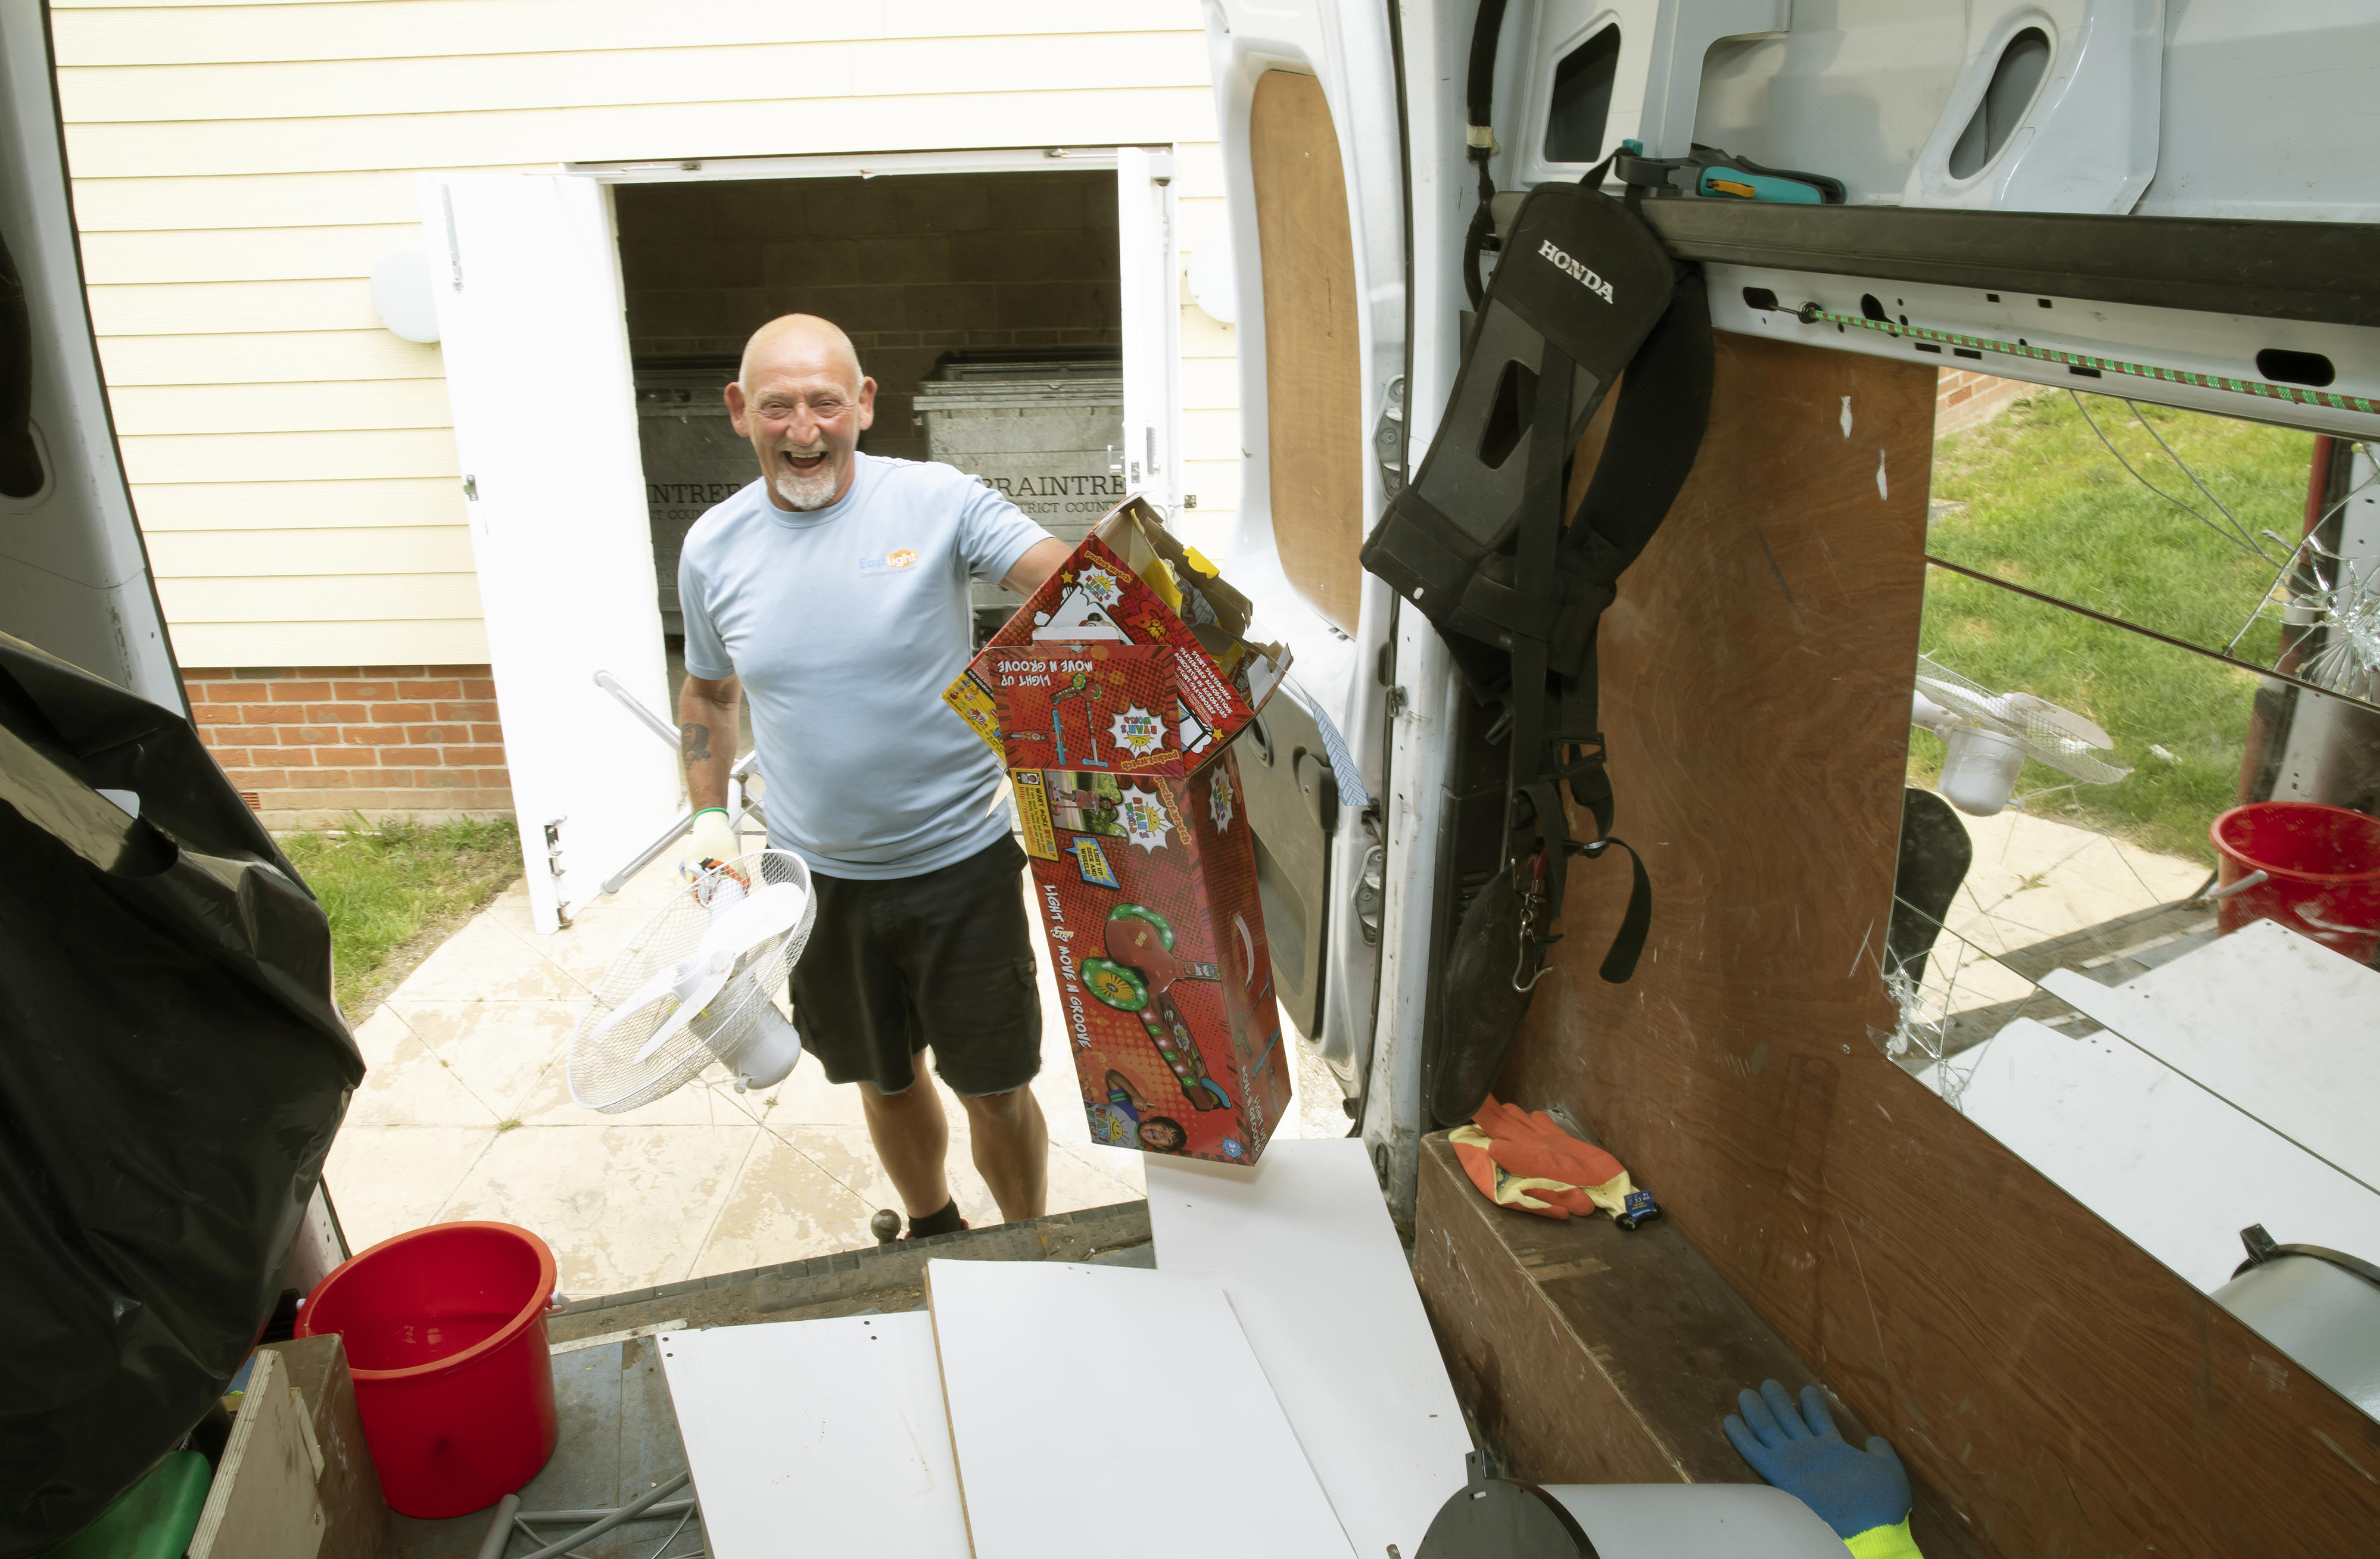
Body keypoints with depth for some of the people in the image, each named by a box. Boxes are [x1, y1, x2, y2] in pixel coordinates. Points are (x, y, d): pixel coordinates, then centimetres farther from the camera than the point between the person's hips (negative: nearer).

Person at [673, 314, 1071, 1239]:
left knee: (993, 1086, 9)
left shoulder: (937, 501, -12)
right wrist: (709, 814, 2)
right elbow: (708, 692, 14)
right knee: (887, 1080, 21)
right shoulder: (713, 548, -1)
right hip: (816, 876, 3)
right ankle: (932, 1230, 48)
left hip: (960, 860, -3)